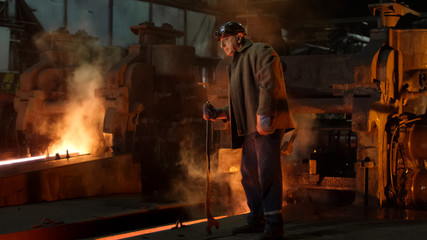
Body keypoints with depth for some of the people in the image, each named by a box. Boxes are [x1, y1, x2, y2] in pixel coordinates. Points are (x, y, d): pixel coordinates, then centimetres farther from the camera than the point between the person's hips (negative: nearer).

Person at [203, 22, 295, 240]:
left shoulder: (259, 52, -1)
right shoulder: (237, 65, 28)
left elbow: (269, 84, -16)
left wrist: (263, 115, -24)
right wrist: (218, 113, 15)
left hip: (267, 126, -10)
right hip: (249, 129, 10)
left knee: (267, 172, -13)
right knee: (249, 173, 11)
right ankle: (256, 220, 21)